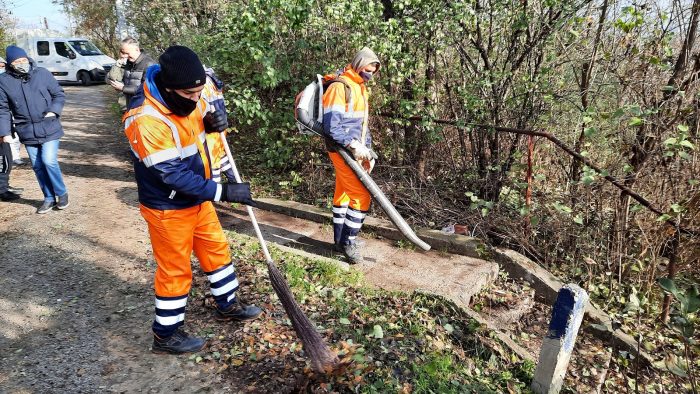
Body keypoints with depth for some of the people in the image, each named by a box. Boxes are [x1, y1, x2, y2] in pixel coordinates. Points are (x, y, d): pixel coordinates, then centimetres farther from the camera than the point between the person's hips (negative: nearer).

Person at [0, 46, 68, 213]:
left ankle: (61, 193, 9)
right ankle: (49, 198, 23)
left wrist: (53, 111, -12)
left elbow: (59, 95, 4)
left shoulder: (42, 73, -4)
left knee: (49, 161, -13)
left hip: (49, 128, -3)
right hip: (27, 132, 3)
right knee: (37, 166, 9)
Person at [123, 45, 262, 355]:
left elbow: (204, 114, 14)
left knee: (217, 249, 20)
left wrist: (214, 120, -12)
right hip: (169, 209, -8)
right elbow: (173, 175, -30)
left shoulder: (186, 98, -7)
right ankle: (166, 335, 28)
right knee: (175, 271, 6)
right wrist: (222, 192, -28)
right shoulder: (145, 120, -31)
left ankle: (227, 304, 42)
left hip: (198, 198, 8)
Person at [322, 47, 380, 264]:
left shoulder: (360, 88, 16)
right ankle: (348, 241, 3)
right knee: (362, 196, -11)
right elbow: (331, 126, -20)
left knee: (343, 195, 15)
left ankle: (340, 241, 25)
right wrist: (354, 146, -23)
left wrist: (367, 150, 13)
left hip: (354, 151, 9)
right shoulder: (339, 87, -14)